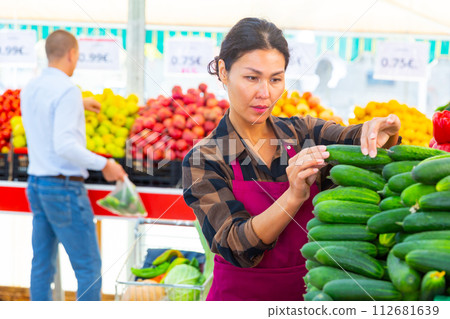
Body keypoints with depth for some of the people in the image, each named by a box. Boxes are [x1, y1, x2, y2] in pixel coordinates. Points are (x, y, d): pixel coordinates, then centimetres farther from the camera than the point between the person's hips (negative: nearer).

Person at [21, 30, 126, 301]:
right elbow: (65, 145, -26)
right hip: (65, 189, -9)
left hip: (37, 184, 9)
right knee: (89, 268, 0)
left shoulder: (30, 89, 10)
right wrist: (103, 164, -18)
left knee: (42, 265, 12)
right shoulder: (68, 90, -17)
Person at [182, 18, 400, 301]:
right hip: (241, 294, -3)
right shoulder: (205, 159, -12)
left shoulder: (303, 133, -1)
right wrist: (294, 196, -33)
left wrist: (383, 130, -37)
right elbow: (237, 248, -21)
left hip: (308, 289, 3)